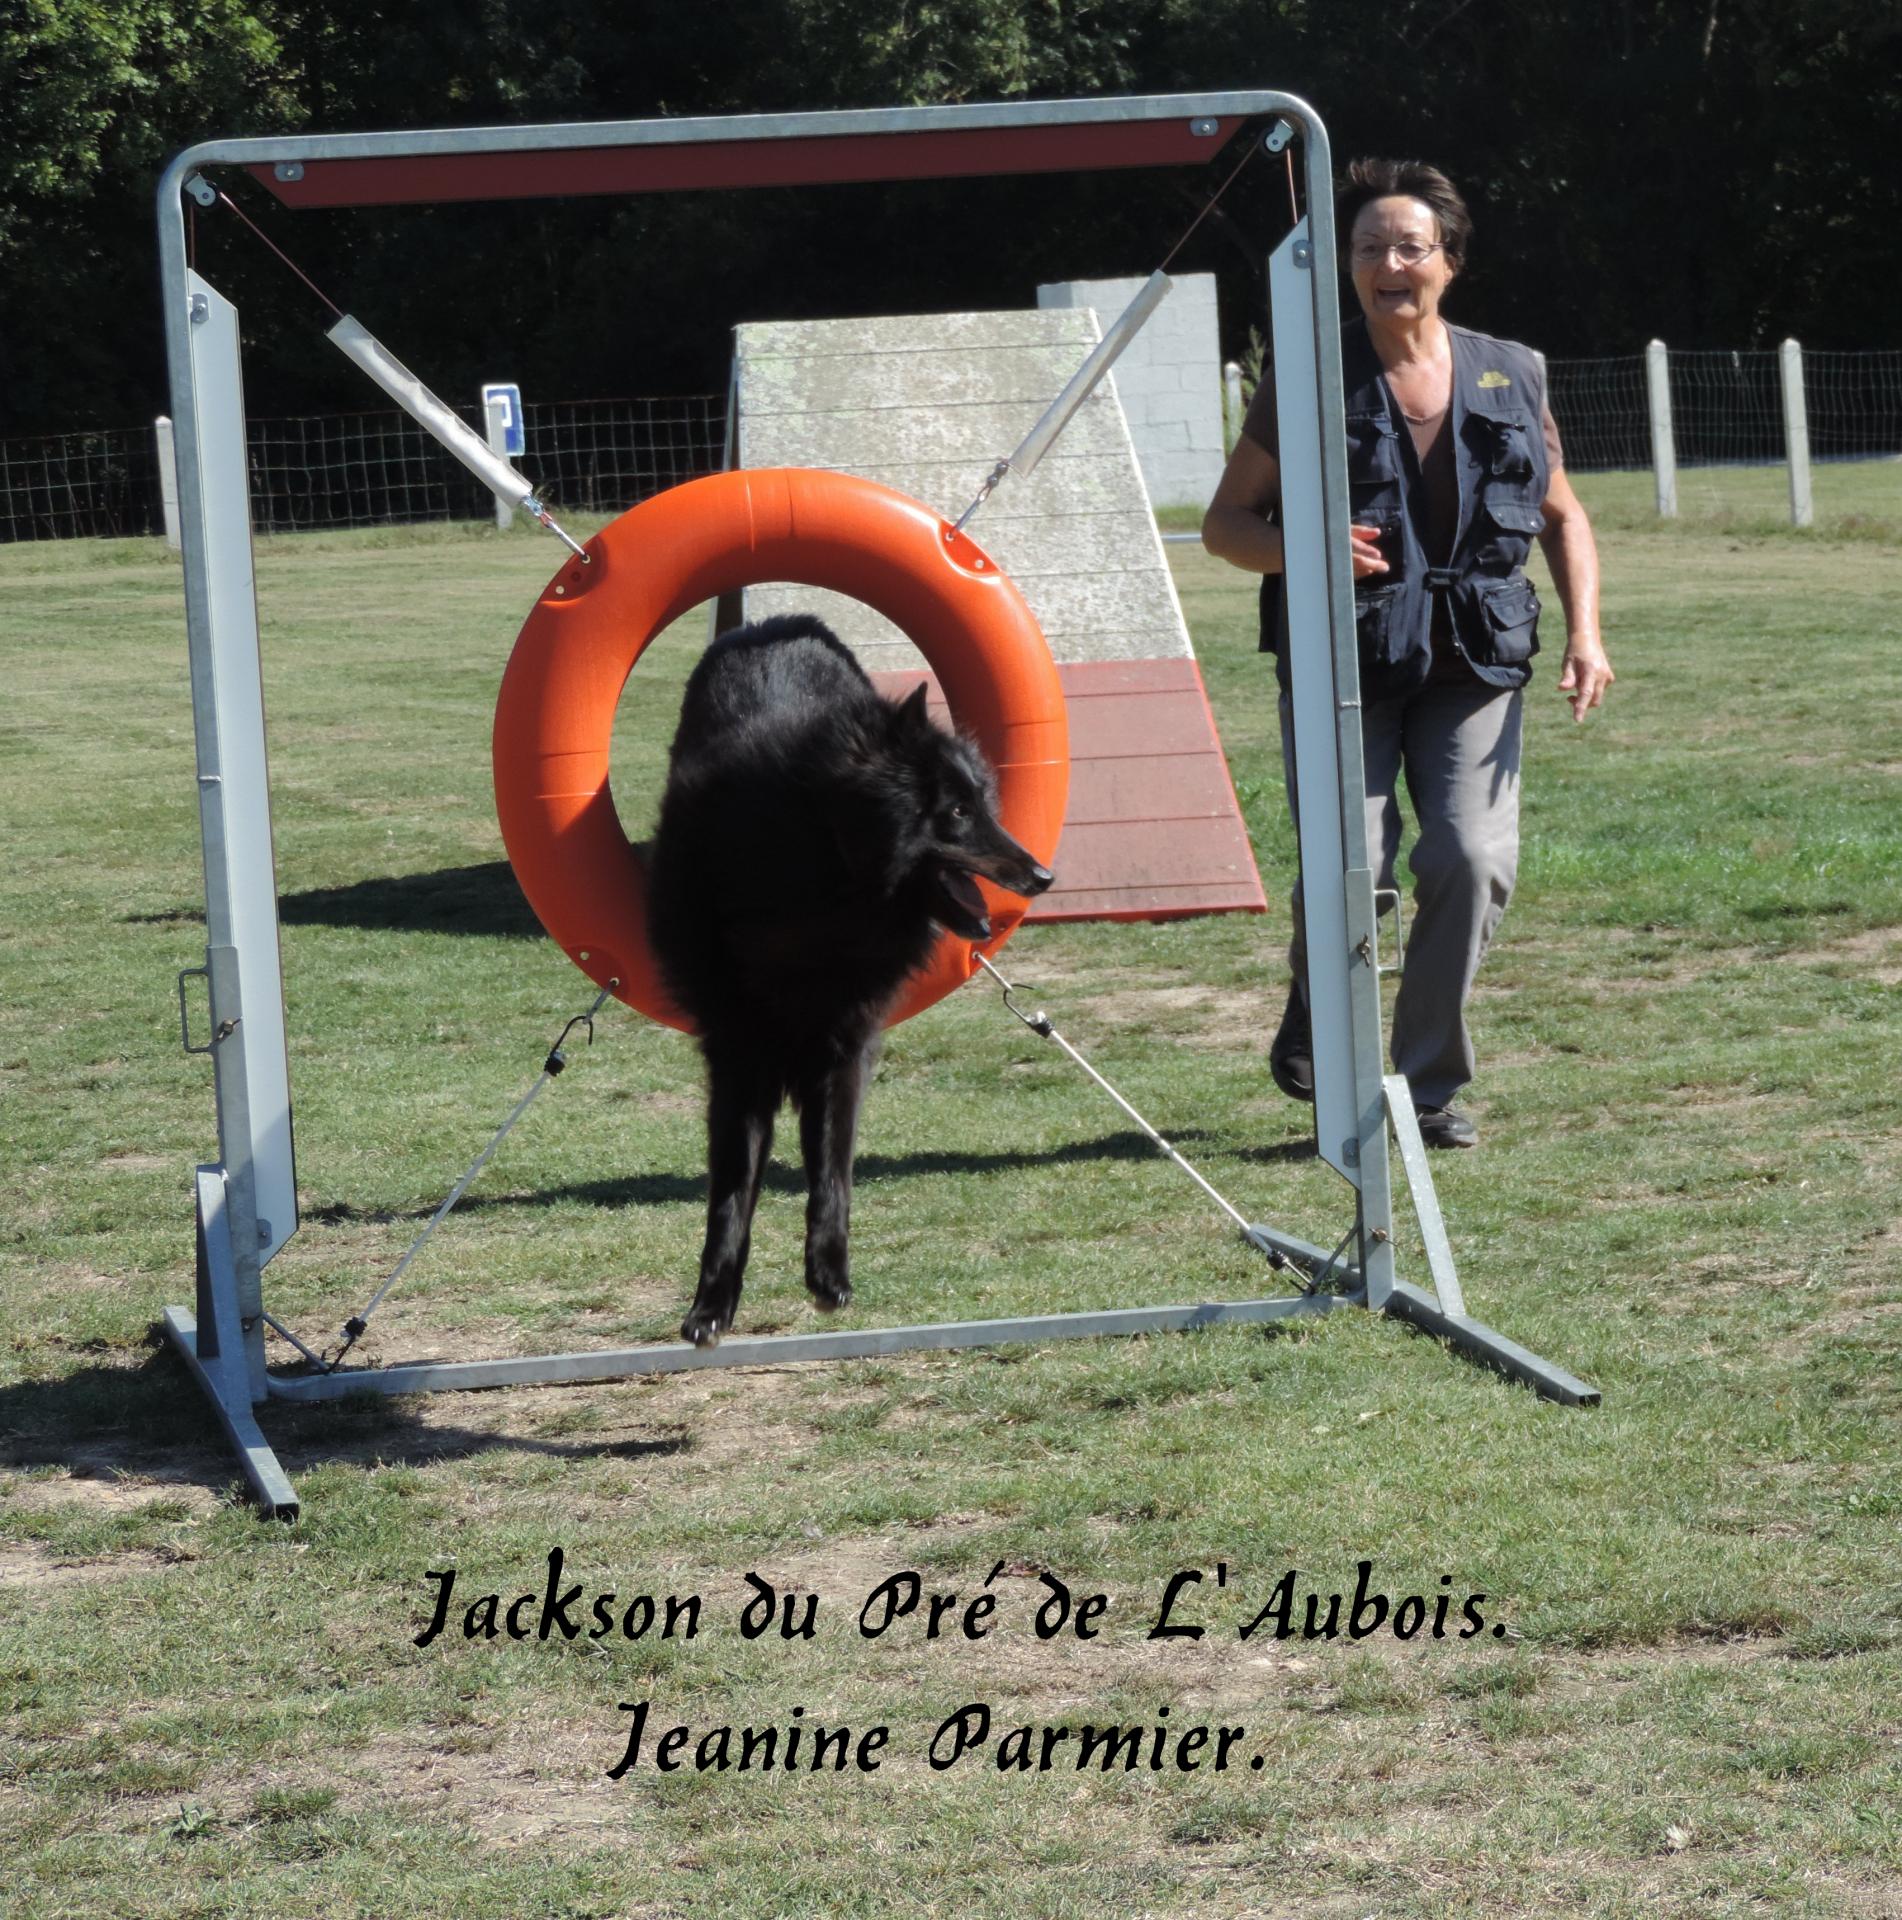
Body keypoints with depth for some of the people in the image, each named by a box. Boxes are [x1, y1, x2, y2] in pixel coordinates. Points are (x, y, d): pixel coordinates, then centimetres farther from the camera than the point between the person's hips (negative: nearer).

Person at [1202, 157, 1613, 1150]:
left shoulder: (1508, 378, 8)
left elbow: (1563, 517, 19)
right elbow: (1224, 523, 4)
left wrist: (1584, 634, 5)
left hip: (1471, 668, 2)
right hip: (1340, 667, -2)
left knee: (1471, 860, -15)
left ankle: (1431, 1085, 2)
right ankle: (1313, 1014, 22)